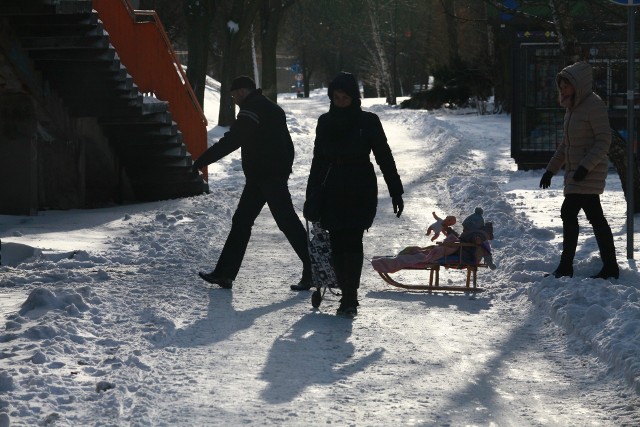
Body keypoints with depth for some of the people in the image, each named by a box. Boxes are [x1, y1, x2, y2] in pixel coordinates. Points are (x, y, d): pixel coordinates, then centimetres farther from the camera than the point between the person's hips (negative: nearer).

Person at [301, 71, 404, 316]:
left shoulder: (368, 122, -1)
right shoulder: (325, 122, 9)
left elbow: (385, 158, 1)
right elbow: (318, 161, 15)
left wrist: (396, 192, -1)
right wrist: (311, 195, 14)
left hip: (361, 193, -4)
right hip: (333, 192, 4)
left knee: (352, 241, -14)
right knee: (337, 244, -1)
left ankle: (350, 298, -17)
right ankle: (348, 296, 7)